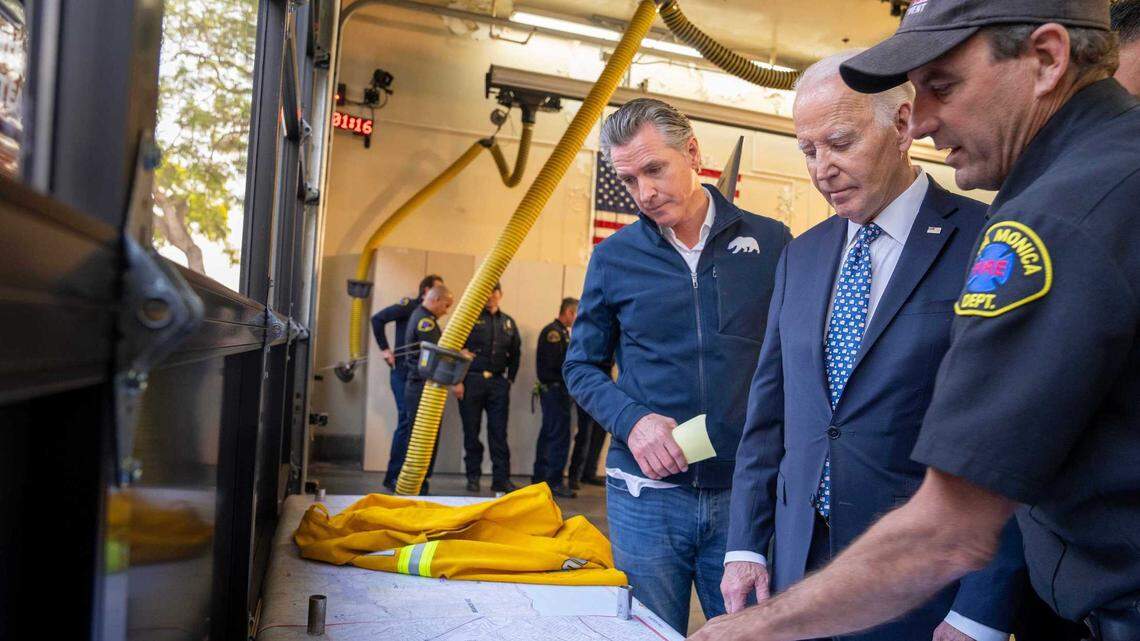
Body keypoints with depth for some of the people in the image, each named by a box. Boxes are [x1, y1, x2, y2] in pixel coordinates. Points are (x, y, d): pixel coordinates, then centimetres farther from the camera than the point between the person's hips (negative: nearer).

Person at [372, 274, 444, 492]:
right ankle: (393, 476, -1)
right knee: (407, 421, -9)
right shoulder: (409, 306, -5)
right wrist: (384, 349, -14)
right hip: (404, 373, -7)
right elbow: (377, 318, -13)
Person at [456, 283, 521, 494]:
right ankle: (473, 477, 14)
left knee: (499, 433, 2)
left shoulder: (508, 322, 14)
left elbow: (515, 354, 19)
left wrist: (510, 379, 9)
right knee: (471, 432, 4)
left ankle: (501, 478, 5)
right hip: (471, 380, -3)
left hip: (498, 383, 3)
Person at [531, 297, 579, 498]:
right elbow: (555, 363, -21)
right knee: (560, 436, -8)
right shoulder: (553, 331, -13)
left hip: (556, 389, 10)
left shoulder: (561, 332, 19)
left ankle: (539, 478, 22)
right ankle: (554, 482, -4)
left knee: (548, 435, 14)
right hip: (554, 389, -10)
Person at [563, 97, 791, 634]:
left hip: (746, 490, 0)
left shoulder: (770, 242, 0)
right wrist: (633, 420, -11)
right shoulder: (614, 256, 2)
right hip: (646, 491, 1)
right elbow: (582, 366, 8)